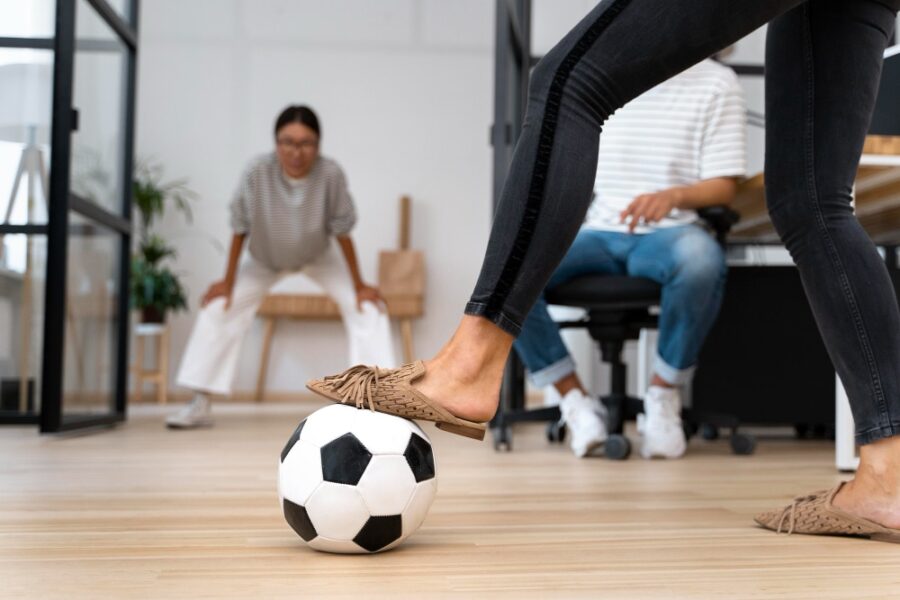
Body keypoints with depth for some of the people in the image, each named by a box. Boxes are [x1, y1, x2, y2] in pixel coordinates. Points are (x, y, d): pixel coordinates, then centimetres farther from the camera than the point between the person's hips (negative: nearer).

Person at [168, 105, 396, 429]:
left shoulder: (331, 174, -36)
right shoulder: (257, 170, -35)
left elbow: (342, 231, -22)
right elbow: (241, 228, -20)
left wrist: (358, 285, -15)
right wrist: (228, 281, -12)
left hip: (319, 257, 0)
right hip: (265, 259, 1)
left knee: (367, 308, -13)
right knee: (219, 309, -7)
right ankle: (199, 406, 3)